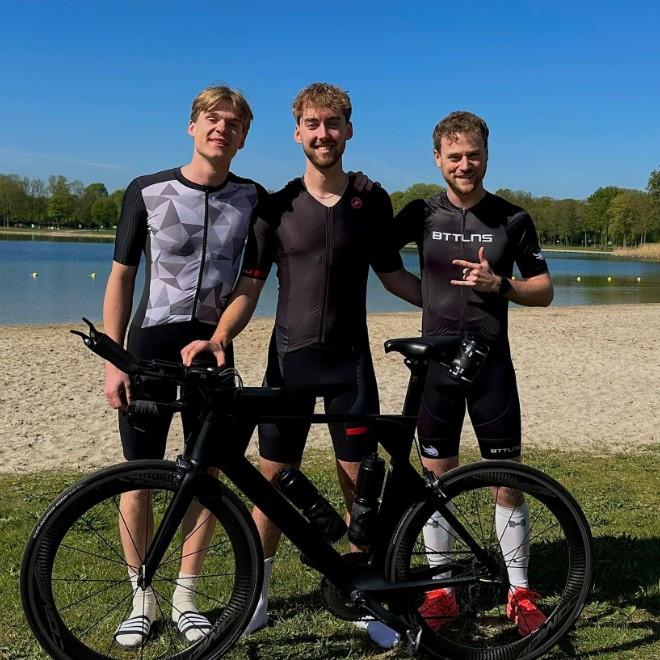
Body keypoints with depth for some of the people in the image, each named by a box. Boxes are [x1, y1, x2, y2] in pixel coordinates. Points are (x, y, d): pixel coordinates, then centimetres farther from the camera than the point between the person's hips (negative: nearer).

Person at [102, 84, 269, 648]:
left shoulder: (253, 199, 4)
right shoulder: (147, 191, -1)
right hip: (150, 346, -1)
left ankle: (186, 598, 22)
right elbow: (121, 278, 0)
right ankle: (141, 600, 19)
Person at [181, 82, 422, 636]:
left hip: (349, 361, 0)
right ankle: (258, 595, 21)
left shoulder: (372, 201, 4)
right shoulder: (278, 206, 2)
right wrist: (219, 338, -17)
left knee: (359, 480, 5)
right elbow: (250, 285, -1)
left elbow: (393, 275, 12)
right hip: (289, 358, 0)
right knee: (271, 478, 5)